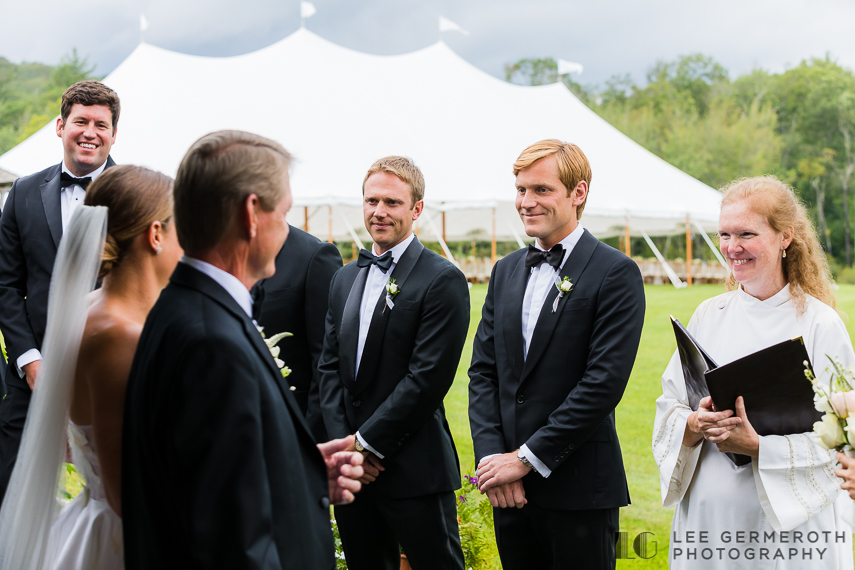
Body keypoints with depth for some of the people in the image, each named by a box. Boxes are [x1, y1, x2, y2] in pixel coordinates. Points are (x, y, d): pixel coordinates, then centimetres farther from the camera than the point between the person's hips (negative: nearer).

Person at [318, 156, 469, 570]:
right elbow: (329, 366, 9)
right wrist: (343, 442, -4)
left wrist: (368, 442, -13)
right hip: (352, 471, 6)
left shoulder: (442, 281, -8)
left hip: (415, 471, -6)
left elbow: (428, 377, -15)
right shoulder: (345, 279, 14)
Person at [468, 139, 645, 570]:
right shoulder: (505, 271, 12)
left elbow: (605, 382, -15)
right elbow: (483, 370, 9)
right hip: (509, 487, 5)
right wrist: (491, 457, -6)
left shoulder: (616, 273, -8)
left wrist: (526, 458, -14)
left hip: (579, 488, -5)